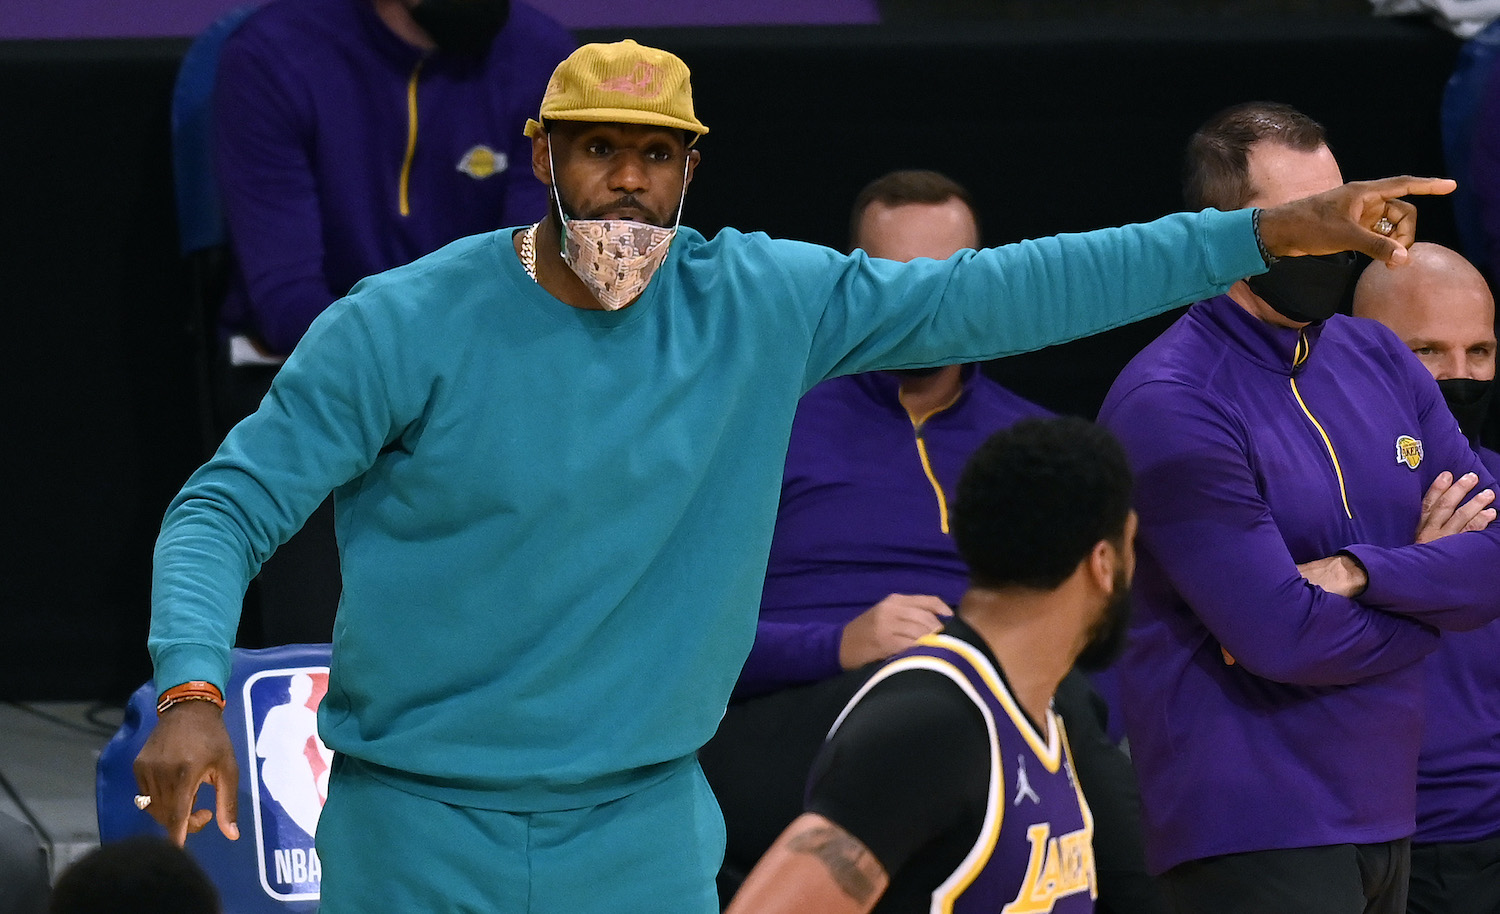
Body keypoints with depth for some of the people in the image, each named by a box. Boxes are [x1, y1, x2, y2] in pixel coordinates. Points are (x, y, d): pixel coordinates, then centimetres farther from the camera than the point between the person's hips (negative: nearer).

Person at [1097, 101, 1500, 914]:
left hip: (1382, 809, 7)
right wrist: (1430, 578, -4)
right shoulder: (1169, 406, -13)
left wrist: (1358, 573, -14)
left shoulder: (1378, 359, 10)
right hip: (1255, 833, -7)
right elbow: (1285, 638, -19)